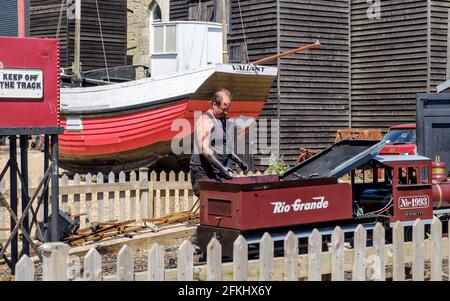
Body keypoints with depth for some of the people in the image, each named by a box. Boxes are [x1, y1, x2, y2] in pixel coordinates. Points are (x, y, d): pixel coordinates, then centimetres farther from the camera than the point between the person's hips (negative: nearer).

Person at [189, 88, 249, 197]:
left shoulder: (223, 120, 18)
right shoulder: (205, 121, -11)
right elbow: (205, 150, -21)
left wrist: (239, 162, 18)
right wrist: (222, 168, -29)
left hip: (218, 173, 8)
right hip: (203, 173, -8)